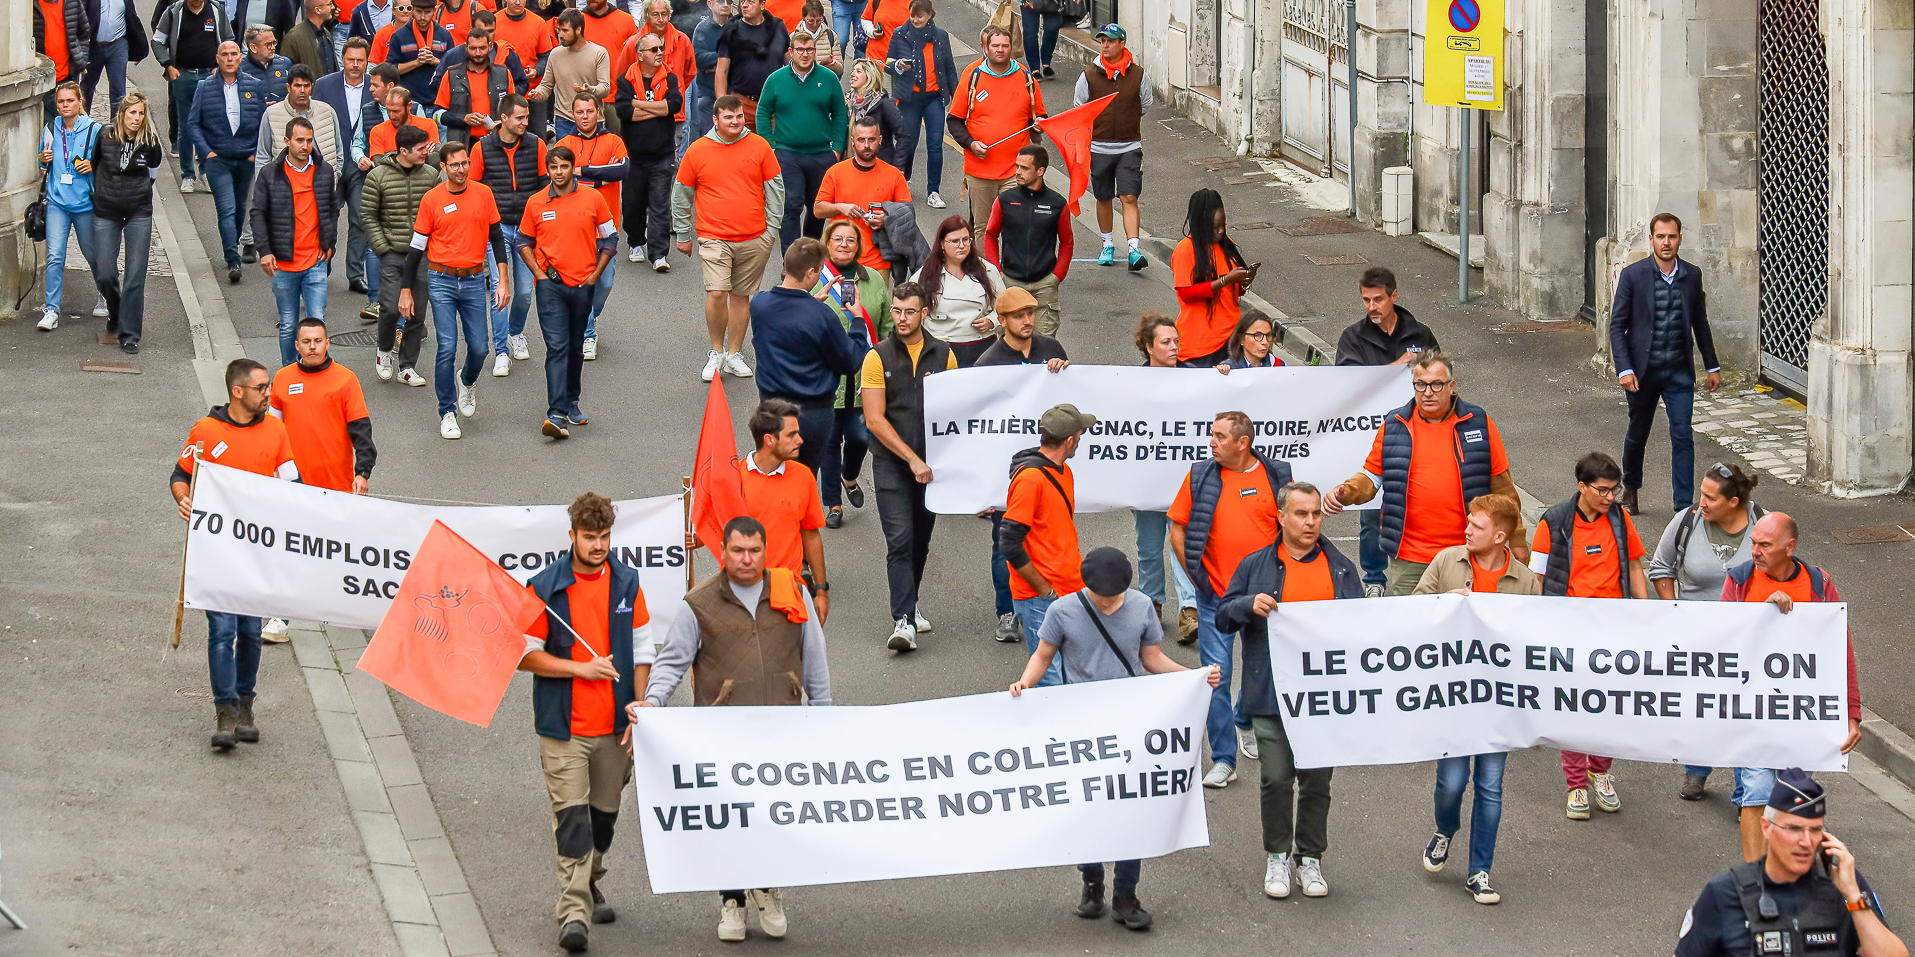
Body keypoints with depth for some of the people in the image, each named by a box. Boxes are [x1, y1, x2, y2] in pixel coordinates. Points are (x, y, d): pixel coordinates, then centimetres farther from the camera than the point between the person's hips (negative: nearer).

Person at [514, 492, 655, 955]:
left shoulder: (626, 583, 4)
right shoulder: (545, 587, -5)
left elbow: (642, 652, 8)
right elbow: (525, 655, -4)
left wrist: (638, 713, 1)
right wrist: (581, 668, -14)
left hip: (615, 726, 3)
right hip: (563, 726, -3)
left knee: (604, 813, 14)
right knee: (571, 814, -10)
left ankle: (590, 887, 35)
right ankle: (574, 909, -11)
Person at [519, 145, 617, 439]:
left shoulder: (592, 199, 0)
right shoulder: (536, 203, 2)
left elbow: (610, 238, 9)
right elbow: (525, 242, 13)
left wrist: (595, 274, 1)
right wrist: (539, 273, 0)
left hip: (583, 284, 1)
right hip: (551, 284, -1)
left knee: (576, 348, 14)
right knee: (557, 347, -12)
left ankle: (571, 402, 32)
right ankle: (556, 414, -19)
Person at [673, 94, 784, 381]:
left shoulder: (759, 146, 2)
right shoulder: (697, 151, 0)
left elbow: (774, 189, 10)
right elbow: (681, 195, 10)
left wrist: (772, 228, 6)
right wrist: (682, 235, 12)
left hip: (754, 239, 2)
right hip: (714, 238, -2)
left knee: (741, 296, 9)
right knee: (716, 293, -15)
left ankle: (734, 354, 20)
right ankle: (716, 352, 2)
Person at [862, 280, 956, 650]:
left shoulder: (944, 356, 6)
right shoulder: (878, 357, -3)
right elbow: (875, 419, -8)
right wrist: (912, 459, -14)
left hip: (931, 463, 3)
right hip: (891, 463, -3)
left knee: (921, 539, 12)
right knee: (900, 540, -12)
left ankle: (909, 603, 31)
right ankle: (904, 620, -16)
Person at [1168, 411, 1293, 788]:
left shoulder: (1276, 475, 0)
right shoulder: (1200, 477, -2)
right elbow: (1178, 530, 3)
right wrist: (1194, 574, -3)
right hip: (1215, 595, -1)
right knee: (1216, 675, -6)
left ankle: (1246, 722, 44)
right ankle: (1223, 760, -1)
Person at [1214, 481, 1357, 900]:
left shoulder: (1341, 568, 10)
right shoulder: (1256, 566, 6)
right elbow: (1223, 617, 6)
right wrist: (1250, 605, -14)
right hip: (1272, 695, -1)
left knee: (1317, 780, 6)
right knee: (1276, 779, -2)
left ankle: (1310, 858, 18)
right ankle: (1277, 858, 13)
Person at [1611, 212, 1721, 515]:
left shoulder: (1692, 275, 3)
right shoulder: (1633, 275, -7)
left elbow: (1700, 323, 14)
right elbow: (1617, 325, -7)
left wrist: (1712, 366, 16)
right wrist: (1624, 369, -16)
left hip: (1679, 371, 1)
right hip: (1643, 370, -1)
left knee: (1683, 437, -7)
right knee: (1637, 434, 14)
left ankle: (1685, 506, -7)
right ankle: (1630, 489, 38)